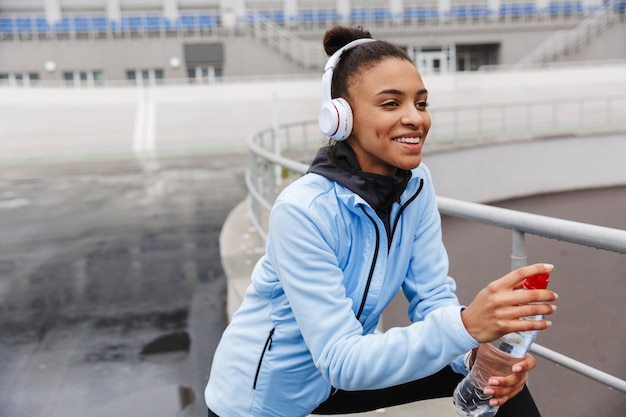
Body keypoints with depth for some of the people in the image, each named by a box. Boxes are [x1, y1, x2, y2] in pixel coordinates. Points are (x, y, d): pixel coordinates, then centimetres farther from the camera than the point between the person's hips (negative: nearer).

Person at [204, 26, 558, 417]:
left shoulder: (416, 183, -12)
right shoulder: (303, 211, -30)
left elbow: (433, 295, -9)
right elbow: (340, 362, -32)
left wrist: (479, 353, -29)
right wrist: (465, 326, -44)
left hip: (344, 369, 5)